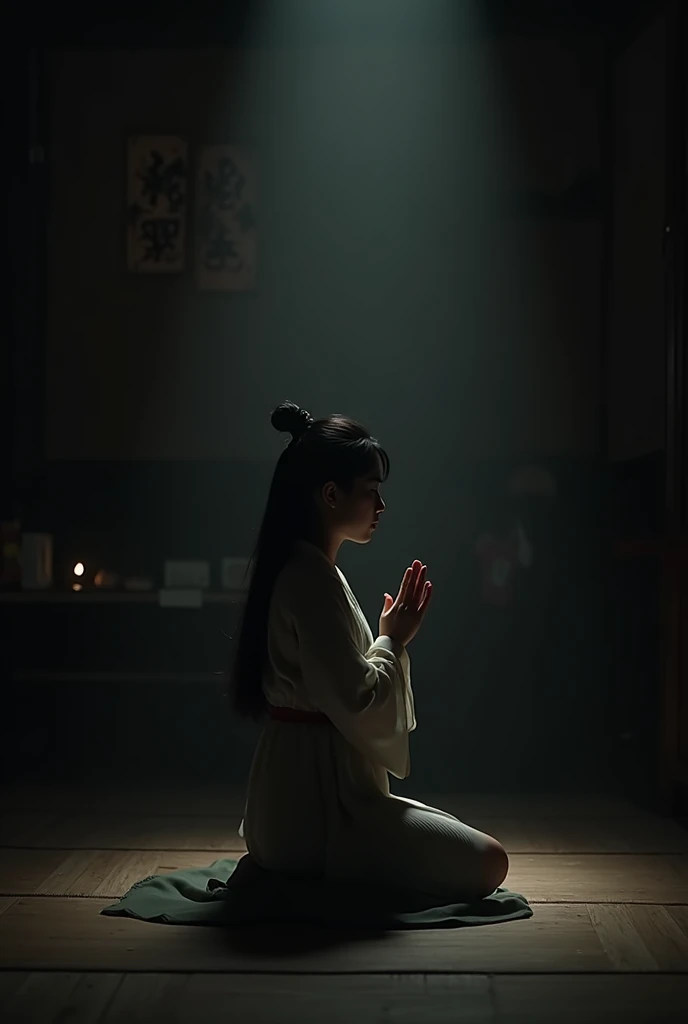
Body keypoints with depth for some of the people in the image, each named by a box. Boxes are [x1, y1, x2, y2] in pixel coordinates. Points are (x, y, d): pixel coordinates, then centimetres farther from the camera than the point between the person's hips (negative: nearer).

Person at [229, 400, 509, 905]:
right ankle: (315, 878, -7)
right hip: (317, 803, -10)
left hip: (308, 794, 10)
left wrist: (391, 636, 7)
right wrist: (394, 641, -7)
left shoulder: (302, 570, 14)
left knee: (461, 841, 23)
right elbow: (355, 705, -22)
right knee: (487, 863, -9)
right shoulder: (313, 579, -18)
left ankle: (283, 869, 11)